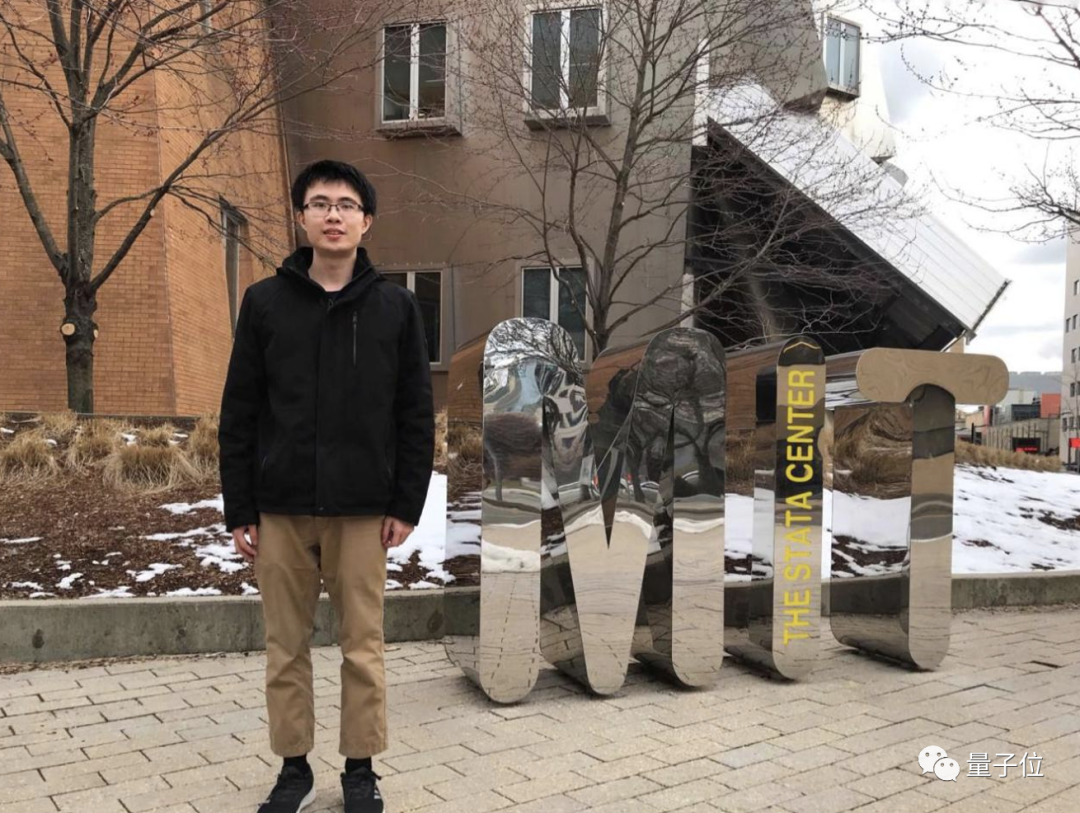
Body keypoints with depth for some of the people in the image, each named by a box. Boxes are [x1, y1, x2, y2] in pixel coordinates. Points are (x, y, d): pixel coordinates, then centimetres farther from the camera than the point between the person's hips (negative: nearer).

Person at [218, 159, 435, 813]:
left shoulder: (396, 306, 1)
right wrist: (239, 510, 0)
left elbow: (416, 414, 2)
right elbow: (240, 415, 3)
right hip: (281, 509, 1)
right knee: (287, 647, 10)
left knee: (364, 647, 7)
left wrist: (407, 503, -3)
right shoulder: (266, 302, 3)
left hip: (362, 510, -1)